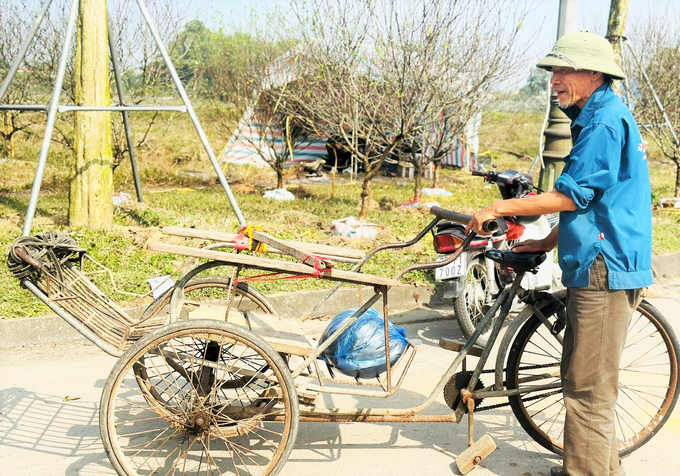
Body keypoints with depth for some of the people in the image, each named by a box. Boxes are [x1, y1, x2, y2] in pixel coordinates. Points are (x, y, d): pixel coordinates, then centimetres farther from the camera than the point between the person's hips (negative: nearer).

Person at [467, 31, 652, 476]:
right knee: (588, 381, 18)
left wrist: (500, 208, -12)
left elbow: (571, 195, -18)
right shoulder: (599, 118, 18)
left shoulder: (605, 122, -15)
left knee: (588, 388, -4)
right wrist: (547, 243, 21)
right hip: (600, 267, 11)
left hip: (605, 270, -11)